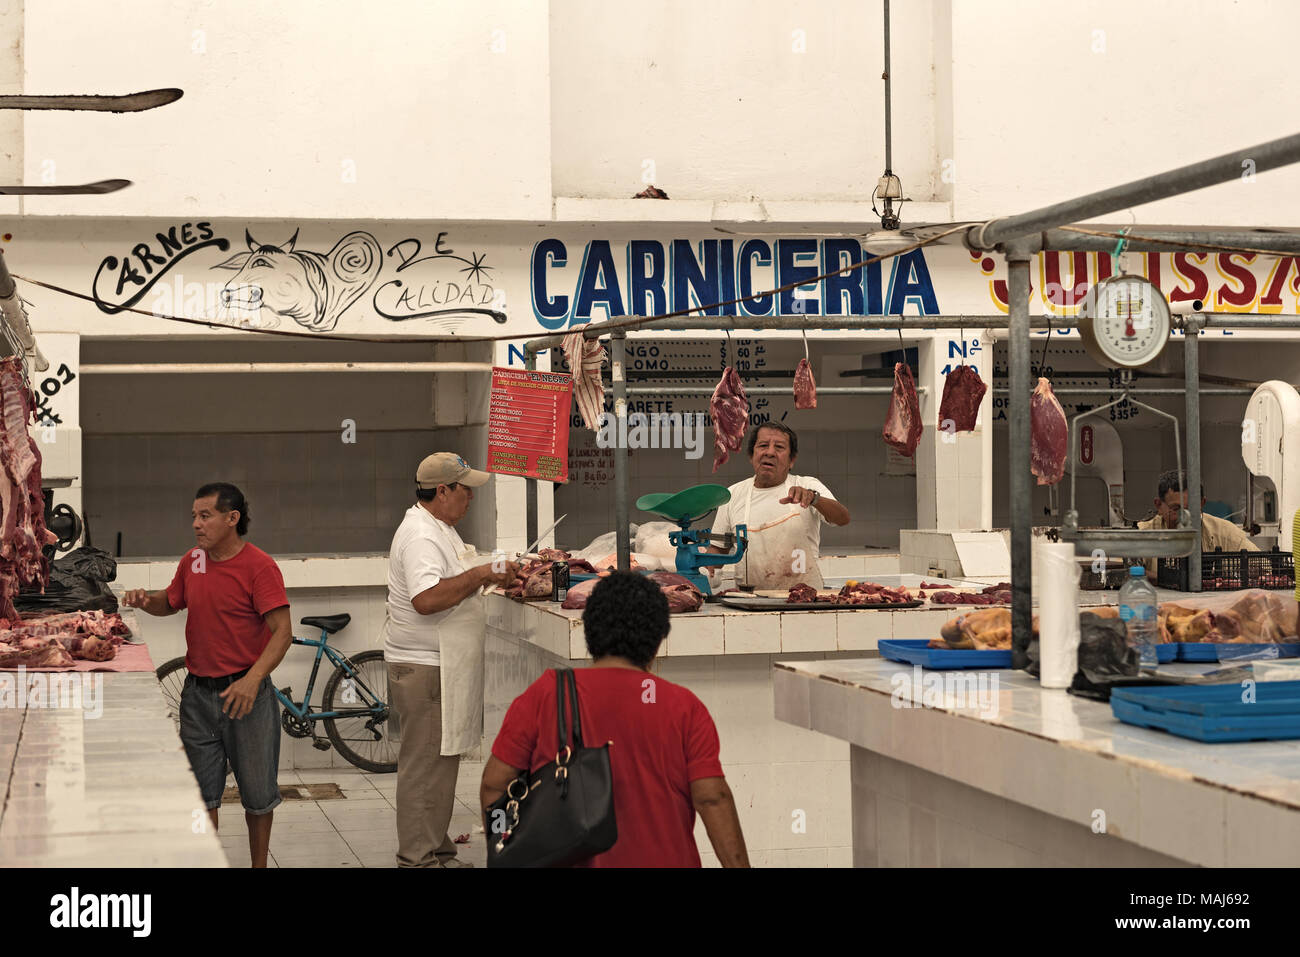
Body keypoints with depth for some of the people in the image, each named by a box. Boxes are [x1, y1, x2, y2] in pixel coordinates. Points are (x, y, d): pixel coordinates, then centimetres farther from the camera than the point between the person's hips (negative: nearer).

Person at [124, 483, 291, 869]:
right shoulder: (192, 562, 6)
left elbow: (282, 631, -17)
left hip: (246, 692, -5)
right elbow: (171, 601, 25)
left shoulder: (259, 566, -12)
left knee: (257, 794, 6)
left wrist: (252, 679, -28)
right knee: (201, 794, 7)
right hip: (198, 692, 5)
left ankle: (259, 865, 22)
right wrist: (147, 601, 2)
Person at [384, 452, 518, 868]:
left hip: (443, 666, 11)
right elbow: (426, 600, -32)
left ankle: (437, 851, 25)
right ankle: (419, 858, 1)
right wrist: (480, 574, -27)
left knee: (439, 762, 16)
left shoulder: (438, 528, 15)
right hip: (423, 667, -11)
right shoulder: (420, 536, -20)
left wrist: (489, 576, 14)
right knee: (426, 765, -5)